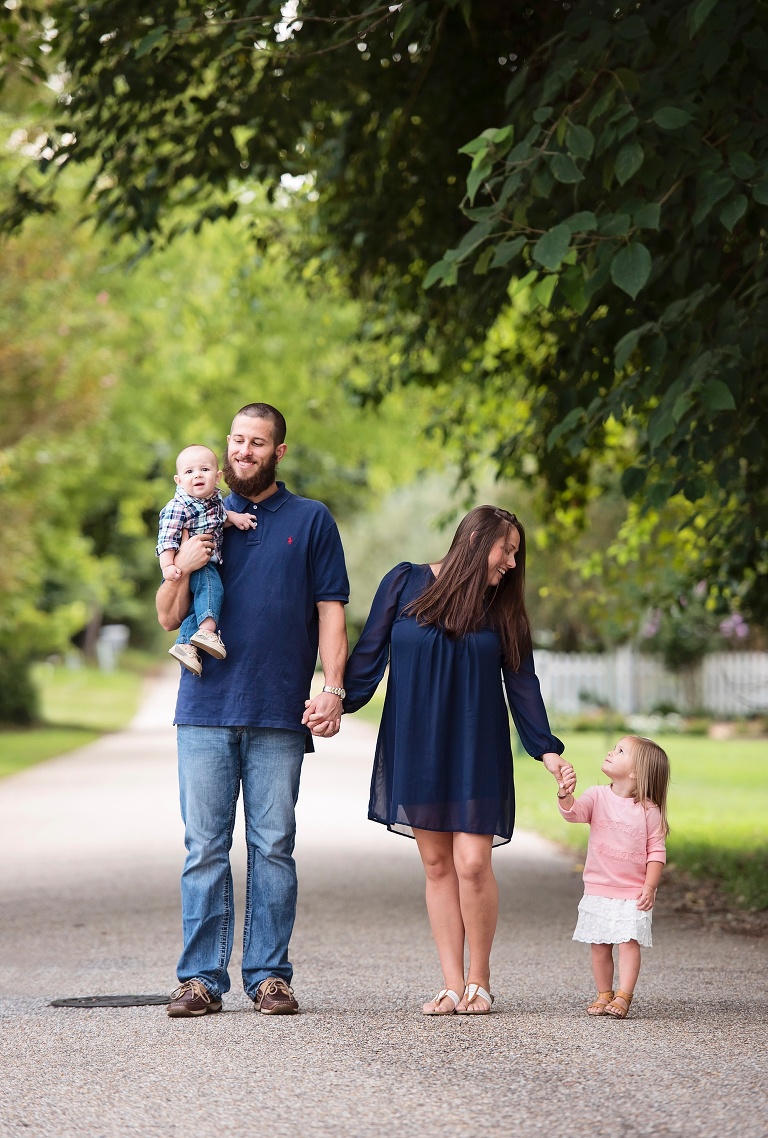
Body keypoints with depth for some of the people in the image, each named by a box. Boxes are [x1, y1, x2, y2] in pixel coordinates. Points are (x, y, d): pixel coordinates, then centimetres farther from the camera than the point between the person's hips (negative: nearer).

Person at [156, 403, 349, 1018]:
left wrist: (332, 689, -8)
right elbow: (169, 618, 14)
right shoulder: (204, 518, 15)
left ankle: (270, 974, 7)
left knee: (274, 846, 1)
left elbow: (331, 613, 5)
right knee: (204, 846, 0)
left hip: (279, 714, -1)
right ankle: (202, 977, 4)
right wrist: (181, 569, -7)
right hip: (206, 710, 2)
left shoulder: (312, 521, 9)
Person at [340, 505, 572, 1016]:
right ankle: (452, 986, 6)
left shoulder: (503, 609, 6)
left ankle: (479, 980, 6)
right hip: (415, 750, 0)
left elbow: (522, 683, 6)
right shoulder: (405, 582, 2)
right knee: (437, 864, 2)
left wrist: (547, 748, -3)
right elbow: (371, 653, 2)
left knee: (472, 863, -10)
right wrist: (338, 701, -11)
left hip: (476, 753, 0)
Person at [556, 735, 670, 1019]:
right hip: (598, 889, 3)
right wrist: (565, 795, -37)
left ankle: (623, 996, -8)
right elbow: (573, 812, -16)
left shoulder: (648, 810, -5)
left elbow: (656, 851, -3)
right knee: (599, 945, 6)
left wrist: (650, 886, -11)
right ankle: (603, 995, 17)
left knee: (629, 942, -10)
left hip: (633, 894, -3)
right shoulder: (597, 796, 1)